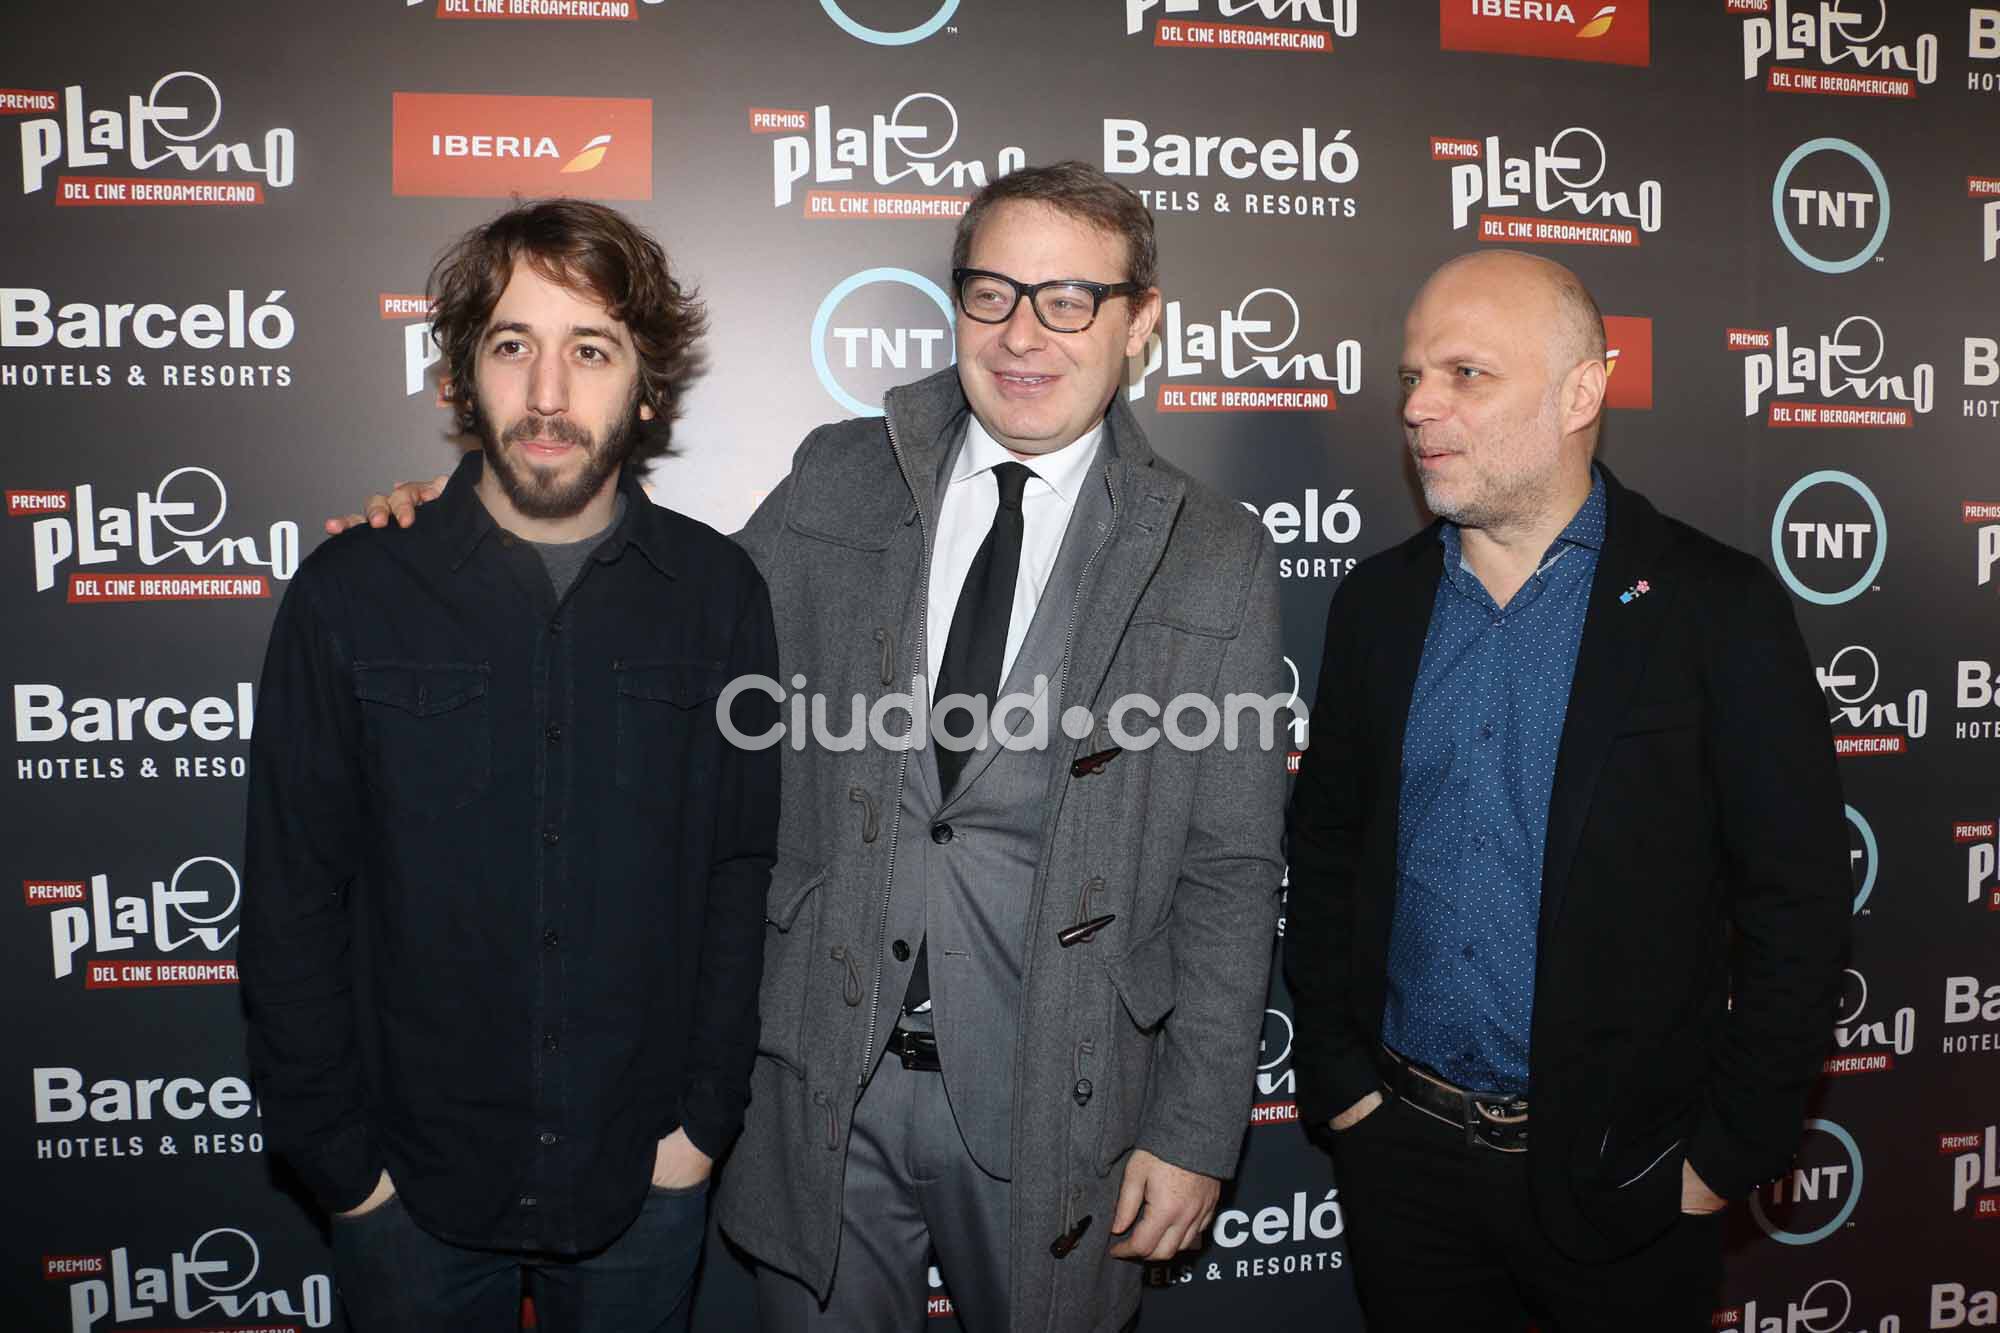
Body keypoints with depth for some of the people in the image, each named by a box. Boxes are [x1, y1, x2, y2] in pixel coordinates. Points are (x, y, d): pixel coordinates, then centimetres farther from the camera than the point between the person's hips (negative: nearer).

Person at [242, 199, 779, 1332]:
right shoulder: (350, 593, -7)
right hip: (411, 1184, 0)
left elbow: (745, 876, -2)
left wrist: (707, 1114, -3)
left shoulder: (717, 593, -5)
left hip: (644, 1180, 1)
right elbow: (293, 905, -4)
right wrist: (337, 1156, -3)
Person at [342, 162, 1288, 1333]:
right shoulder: (838, 481, 1)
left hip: (1049, 1104, -1)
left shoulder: (1217, 557, -5)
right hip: (825, 1074, 2)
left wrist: (1197, 1135, -5)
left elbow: (1231, 873, -5)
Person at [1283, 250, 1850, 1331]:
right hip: (1401, 1146, 3)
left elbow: (1796, 904, -8)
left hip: (1619, 1176, -3)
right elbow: (1326, 849, 6)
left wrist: (1732, 1151, -8)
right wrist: (1335, 1073, 2)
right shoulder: (1378, 601, 2)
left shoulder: (1716, 606, -9)